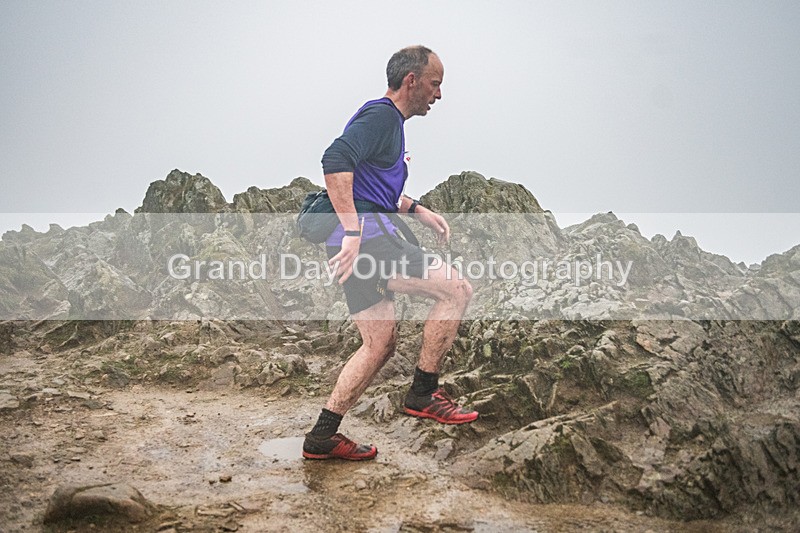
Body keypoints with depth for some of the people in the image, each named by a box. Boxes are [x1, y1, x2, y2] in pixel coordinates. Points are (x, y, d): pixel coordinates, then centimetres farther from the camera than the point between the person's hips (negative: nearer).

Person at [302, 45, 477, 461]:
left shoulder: (387, 120, 25)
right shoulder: (382, 115, -8)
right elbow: (335, 161, -24)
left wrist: (417, 210, 26)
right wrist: (353, 231, -28)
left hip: (359, 242, 11)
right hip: (368, 240, -11)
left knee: (380, 344, 12)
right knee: (456, 290, -5)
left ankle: (322, 437, 13)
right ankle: (423, 394, 1)